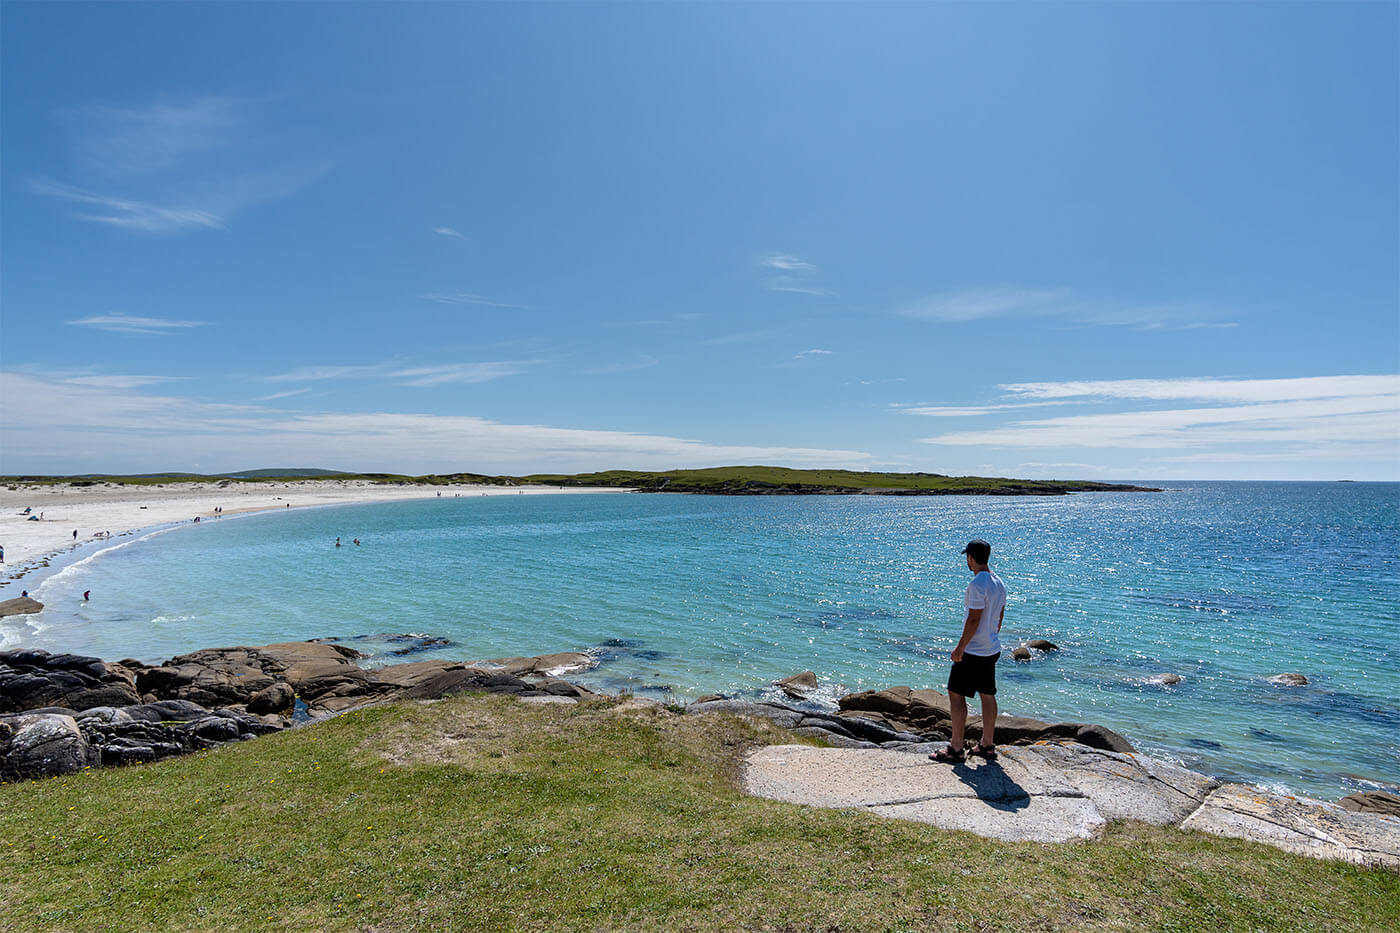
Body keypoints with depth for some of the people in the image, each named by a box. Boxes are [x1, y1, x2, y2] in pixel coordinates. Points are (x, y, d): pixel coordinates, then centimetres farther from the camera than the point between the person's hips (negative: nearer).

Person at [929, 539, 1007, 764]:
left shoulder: (977, 584, -20)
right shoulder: (999, 583, 8)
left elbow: (974, 619, -22)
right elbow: (1000, 616, 15)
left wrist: (960, 648, -16)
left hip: (972, 652, -9)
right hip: (992, 649, 9)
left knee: (956, 695, -1)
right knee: (988, 695, 15)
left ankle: (956, 749, 4)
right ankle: (988, 746, 25)